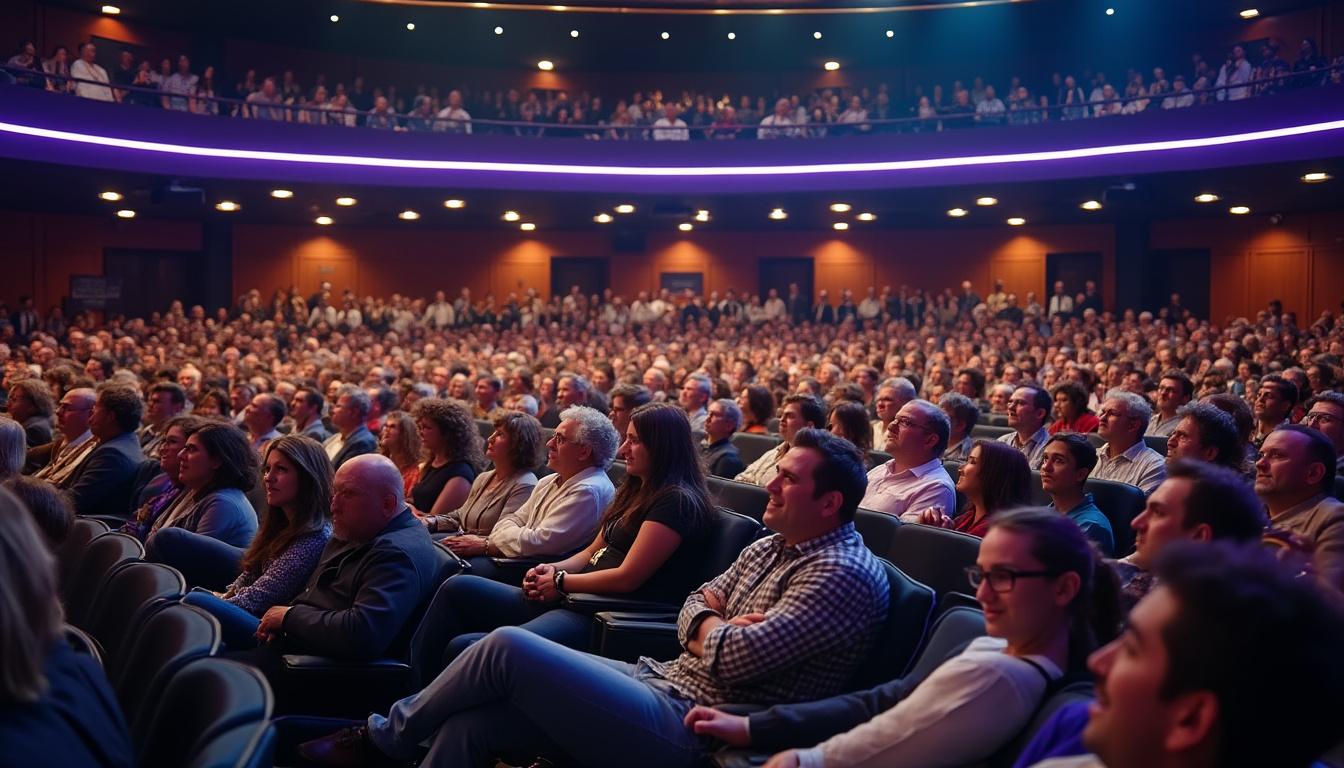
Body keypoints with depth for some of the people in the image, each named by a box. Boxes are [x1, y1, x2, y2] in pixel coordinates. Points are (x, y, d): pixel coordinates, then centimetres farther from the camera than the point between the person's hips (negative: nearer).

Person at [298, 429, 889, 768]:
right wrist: (707, 627, -3)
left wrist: (712, 631, 1)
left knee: (508, 647, -15)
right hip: (660, 680, 9)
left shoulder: (845, 575, -13)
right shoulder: (768, 548, 17)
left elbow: (738, 658, -21)